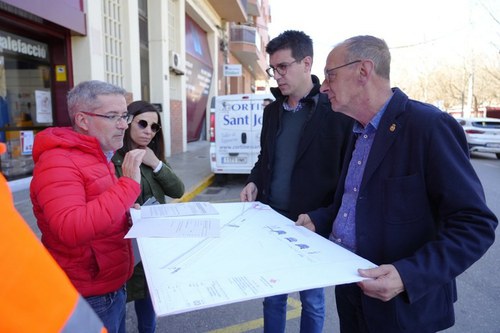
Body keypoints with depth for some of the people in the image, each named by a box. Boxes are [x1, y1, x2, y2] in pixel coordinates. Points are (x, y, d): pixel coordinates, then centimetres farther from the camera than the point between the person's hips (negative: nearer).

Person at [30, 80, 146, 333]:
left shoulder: (97, 156, 9)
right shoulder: (58, 161, -22)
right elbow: (71, 229, -37)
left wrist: (127, 213, 5)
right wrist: (128, 184, -34)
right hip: (89, 296, -9)